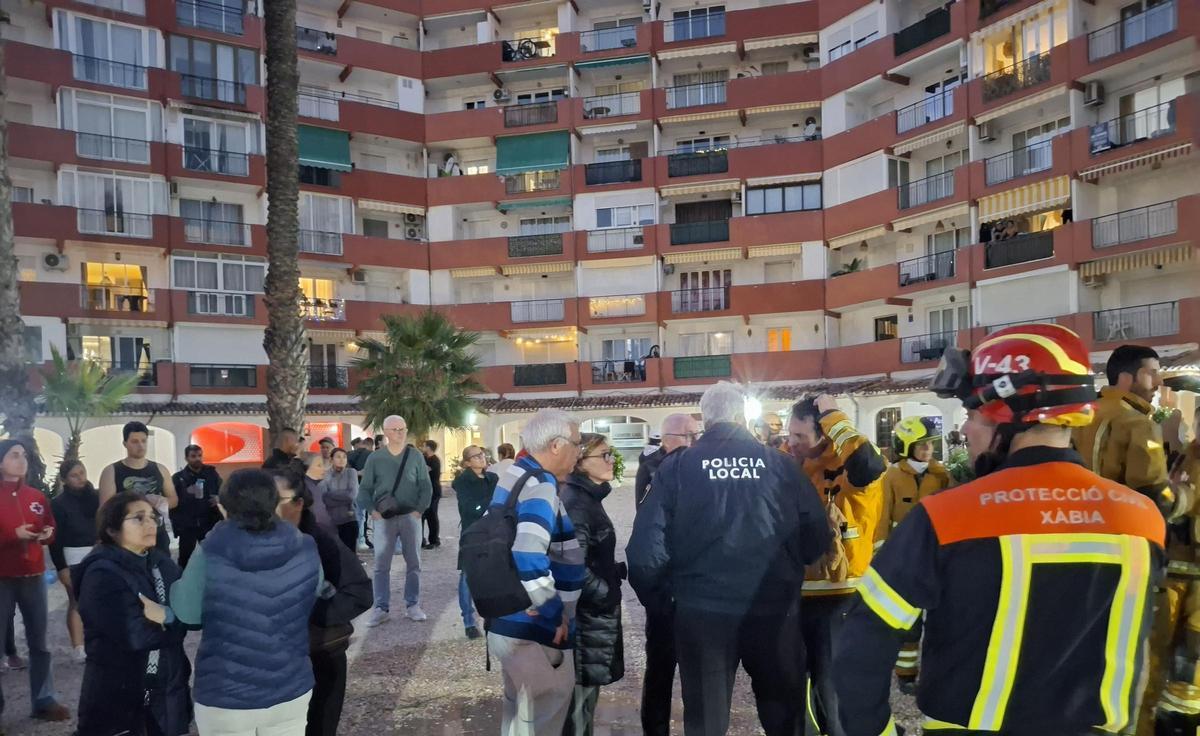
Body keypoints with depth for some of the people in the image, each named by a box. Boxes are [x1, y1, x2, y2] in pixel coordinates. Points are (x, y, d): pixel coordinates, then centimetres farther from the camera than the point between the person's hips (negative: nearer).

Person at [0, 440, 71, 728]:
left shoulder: (36, 496, 9)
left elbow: (51, 530, 15)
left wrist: (47, 533, -6)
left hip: (33, 576, 5)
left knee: (39, 642, 10)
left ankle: (43, 701, 19)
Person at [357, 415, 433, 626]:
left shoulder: (415, 456, 3)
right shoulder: (375, 457, 2)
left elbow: (426, 487, 5)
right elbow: (364, 488, 4)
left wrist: (419, 510, -6)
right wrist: (372, 511, -8)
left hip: (410, 516, 1)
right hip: (383, 517, -1)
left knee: (413, 563, 5)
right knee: (381, 565, 1)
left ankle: (413, 605, 15)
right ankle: (381, 608, 8)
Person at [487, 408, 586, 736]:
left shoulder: (515, 476, 10)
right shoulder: (540, 485, -21)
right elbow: (527, 560, -32)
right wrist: (554, 614, -20)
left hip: (510, 618, 10)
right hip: (532, 627, -10)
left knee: (521, 706, 22)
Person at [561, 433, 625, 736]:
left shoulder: (587, 497, 10)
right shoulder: (576, 502, -20)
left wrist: (619, 570, 6)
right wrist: (606, 594, -15)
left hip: (591, 611, 10)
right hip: (586, 613, -10)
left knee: (585, 688, 19)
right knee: (580, 691, 2)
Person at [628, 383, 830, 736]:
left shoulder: (676, 467, -4)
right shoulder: (780, 464, -2)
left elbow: (647, 547, -10)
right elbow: (817, 537, -2)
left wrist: (656, 598, 6)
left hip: (702, 611, 0)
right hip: (774, 608, 1)